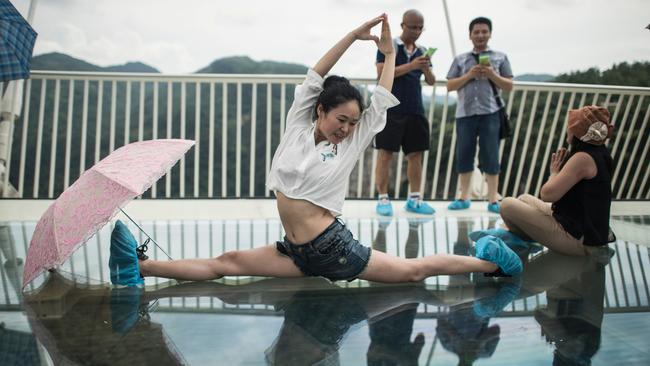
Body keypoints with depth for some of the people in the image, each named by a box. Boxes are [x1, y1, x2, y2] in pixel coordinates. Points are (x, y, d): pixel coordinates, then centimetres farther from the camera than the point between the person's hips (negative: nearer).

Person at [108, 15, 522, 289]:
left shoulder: (350, 146, 0)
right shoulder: (297, 128, 5)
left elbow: (382, 103, 5)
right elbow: (314, 77, 0)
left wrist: (389, 54, 15)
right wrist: (354, 35, 1)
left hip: (333, 245, -2)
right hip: (297, 250, 2)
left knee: (412, 270, -3)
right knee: (226, 263, -2)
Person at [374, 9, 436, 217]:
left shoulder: (422, 51, 16)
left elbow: (431, 81, 14)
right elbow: (382, 73, -12)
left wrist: (426, 69, -8)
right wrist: (411, 66, -17)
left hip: (415, 111, 6)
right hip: (391, 109, -5)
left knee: (415, 154, 6)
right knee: (386, 153, -3)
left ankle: (414, 199, 14)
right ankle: (383, 199, 3)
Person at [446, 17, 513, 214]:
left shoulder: (500, 57, 12)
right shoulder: (460, 59, 14)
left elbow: (509, 86, 9)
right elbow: (450, 86, 8)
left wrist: (492, 75, -7)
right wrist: (469, 75, -6)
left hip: (490, 113, -1)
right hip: (465, 113, 1)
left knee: (490, 156, -2)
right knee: (464, 155, 3)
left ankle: (493, 199, 4)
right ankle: (464, 197, 12)